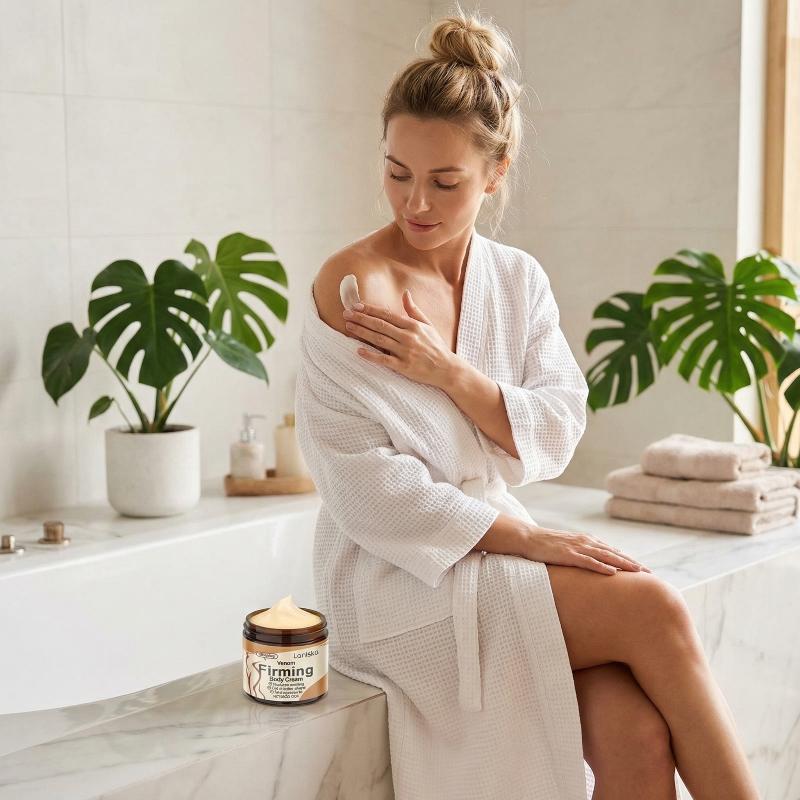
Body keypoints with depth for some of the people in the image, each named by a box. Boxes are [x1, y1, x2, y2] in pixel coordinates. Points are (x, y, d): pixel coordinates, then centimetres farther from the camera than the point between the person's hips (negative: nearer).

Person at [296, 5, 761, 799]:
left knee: (637, 732, -20)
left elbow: (556, 437, 0)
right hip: (396, 583, -4)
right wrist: (527, 538, -16)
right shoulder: (351, 286, -11)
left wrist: (449, 372, -16)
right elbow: (365, 487, -14)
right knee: (652, 609, -20)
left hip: (495, 554, 5)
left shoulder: (518, 280, 6)